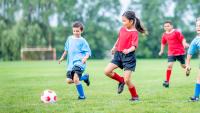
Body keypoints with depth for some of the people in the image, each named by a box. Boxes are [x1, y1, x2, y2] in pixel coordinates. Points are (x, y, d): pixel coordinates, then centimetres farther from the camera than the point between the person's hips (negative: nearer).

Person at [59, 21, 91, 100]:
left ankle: (82, 95, -5)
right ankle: (85, 77, 23)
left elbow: (88, 52, -6)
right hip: (71, 63, 6)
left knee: (75, 79, -23)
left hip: (79, 62, -6)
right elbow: (66, 49, 29)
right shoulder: (70, 39, 13)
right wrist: (62, 57, 32)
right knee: (69, 81, -1)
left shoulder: (82, 41, -3)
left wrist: (85, 58, -25)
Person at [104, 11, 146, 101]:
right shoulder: (122, 29, 7)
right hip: (118, 54, 7)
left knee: (127, 80, -10)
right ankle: (121, 81, 17)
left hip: (129, 56, -7)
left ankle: (135, 96, 12)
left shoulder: (134, 32, -14)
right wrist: (114, 47, 34)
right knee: (107, 71, -7)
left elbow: (134, 46, -23)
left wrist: (128, 50, -42)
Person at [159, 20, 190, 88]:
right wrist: (162, 51, 22)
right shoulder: (164, 35, 6)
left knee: (183, 66, 10)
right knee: (169, 65, -14)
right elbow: (163, 43, 21)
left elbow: (182, 39, -13)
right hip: (171, 53, 3)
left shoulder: (176, 32, -9)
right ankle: (167, 81, -12)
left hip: (180, 52, -3)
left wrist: (184, 45, -30)